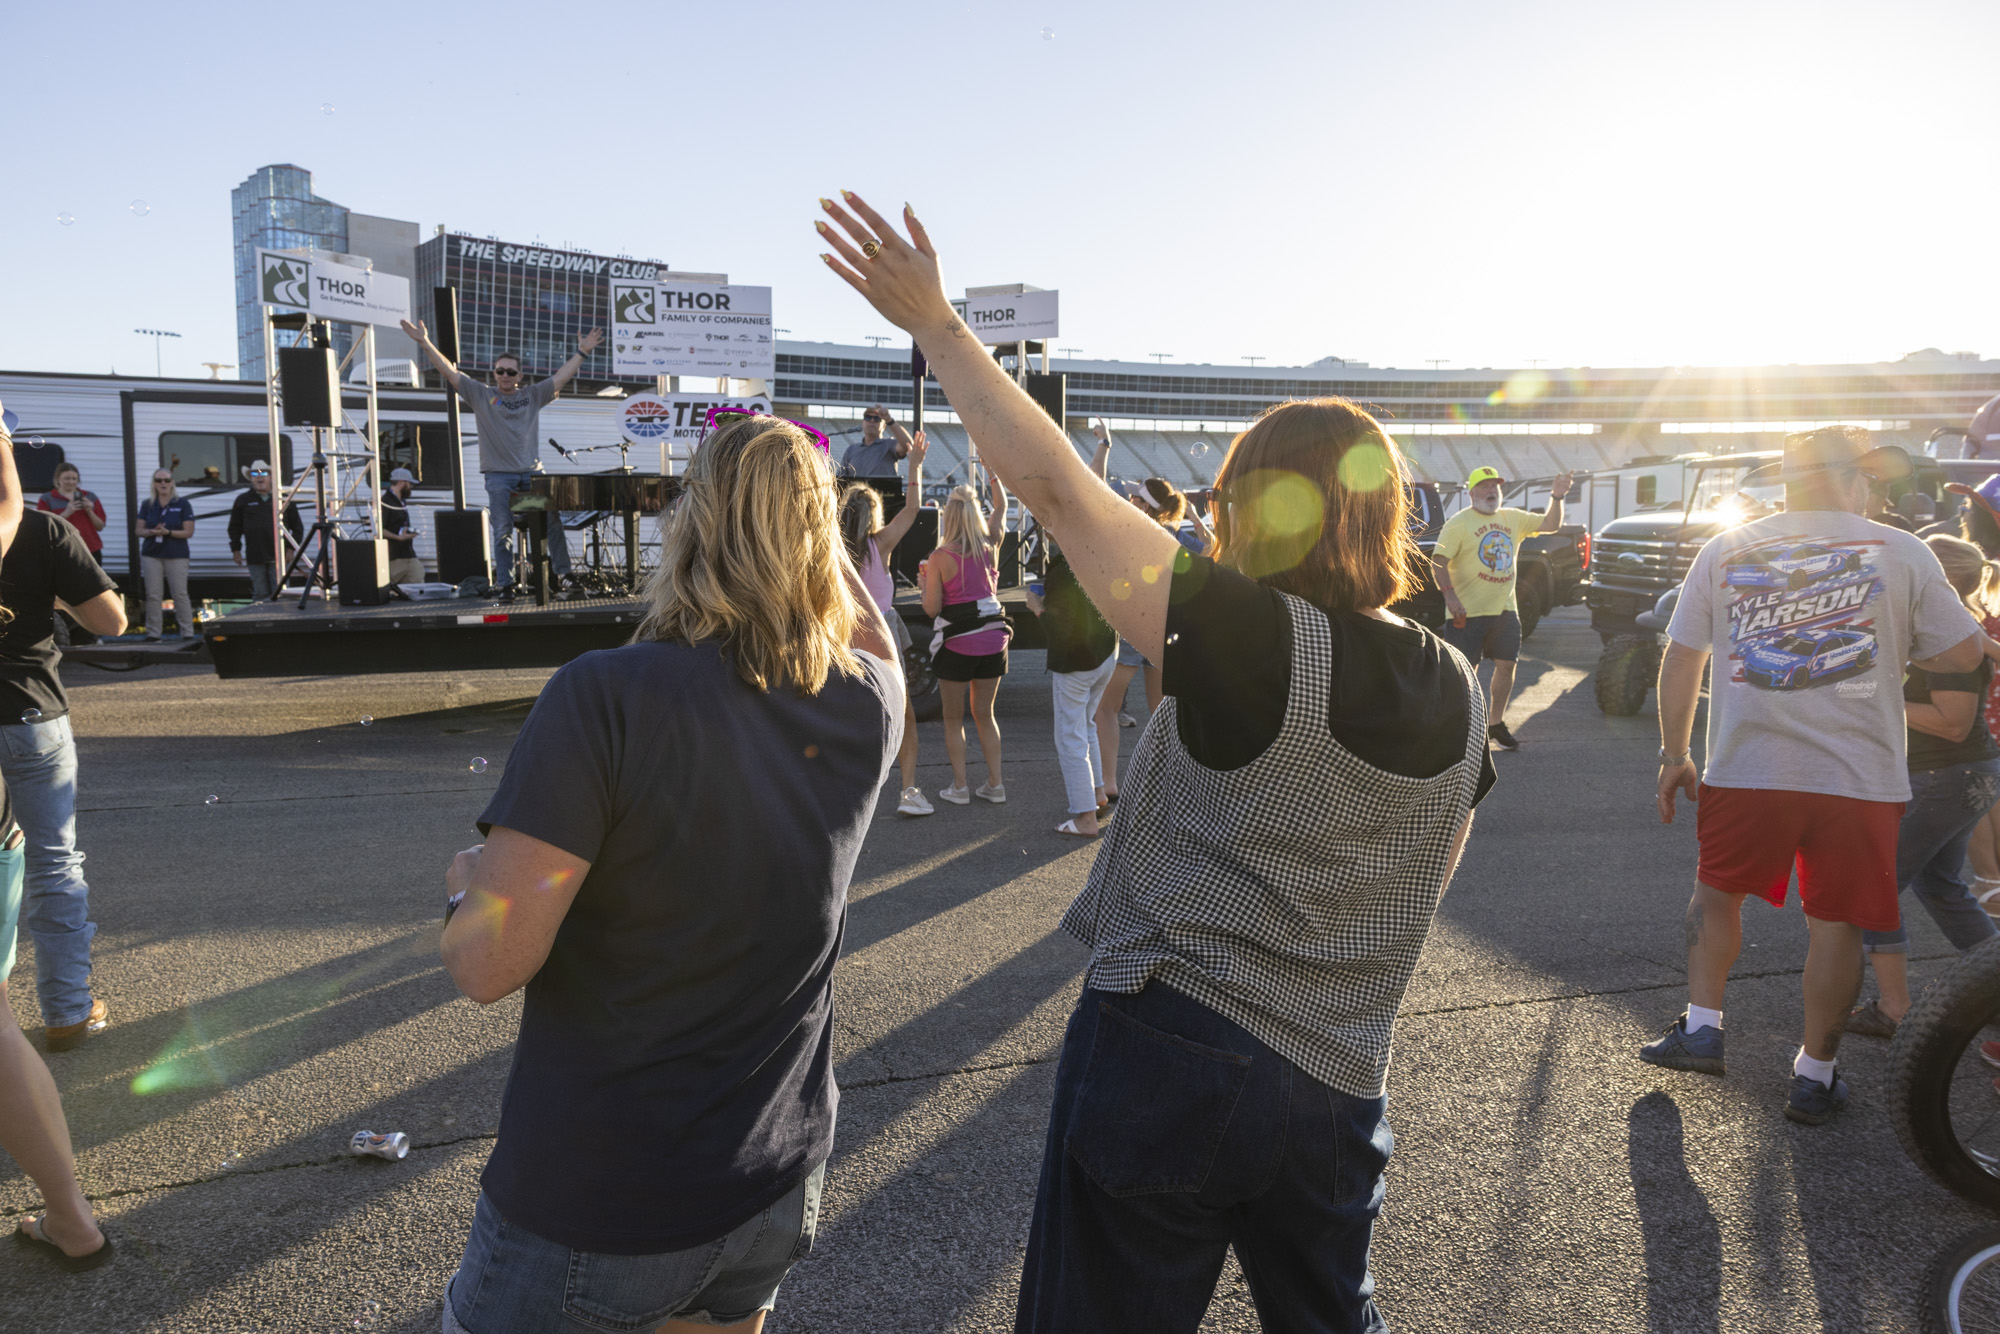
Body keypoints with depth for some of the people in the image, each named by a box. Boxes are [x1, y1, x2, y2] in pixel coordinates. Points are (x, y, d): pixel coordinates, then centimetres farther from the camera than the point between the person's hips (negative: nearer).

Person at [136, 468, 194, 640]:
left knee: (180, 594, -2)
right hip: (151, 555, 3)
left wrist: (168, 532, -19)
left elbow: (189, 532, -5)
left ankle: (187, 633, 2)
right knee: (153, 595, 2)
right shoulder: (147, 505, 9)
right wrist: (151, 532, -13)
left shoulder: (183, 505, 0)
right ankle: (153, 633, 7)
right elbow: (139, 530, 9)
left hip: (176, 555, -3)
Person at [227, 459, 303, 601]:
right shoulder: (243, 500, 11)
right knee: (260, 595, 1)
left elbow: (297, 526, 11)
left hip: (278, 556, -1)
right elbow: (235, 527, 15)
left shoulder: (284, 499, 9)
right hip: (255, 558, 1)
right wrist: (236, 550, 9)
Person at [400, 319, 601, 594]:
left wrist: (581, 352, -1)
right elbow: (450, 372, 1)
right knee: (502, 532, 1)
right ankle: (504, 583, 8)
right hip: (498, 475, -1)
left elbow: (561, 377, 5)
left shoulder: (533, 394, 9)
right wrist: (426, 343, -5)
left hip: (532, 472, 1)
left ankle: (562, 572, 6)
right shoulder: (481, 394, 6)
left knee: (553, 522, -6)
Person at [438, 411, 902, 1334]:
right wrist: (811, 512, 17)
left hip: (594, 1213, -5)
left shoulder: (605, 696, -24)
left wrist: (467, 880, -2)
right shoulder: (868, 706, -7)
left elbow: (490, 965, -23)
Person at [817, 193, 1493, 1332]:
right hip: (1338, 1088, 6)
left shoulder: (1252, 639, -20)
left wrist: (938, 325, -13)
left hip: (1168, 1052, -6)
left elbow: (1058, 485, -20)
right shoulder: (1461, 696, 0)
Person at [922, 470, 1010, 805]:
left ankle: (959, 787, 10)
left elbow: (931, 609, -10)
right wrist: (994, 472, 27)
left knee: (954, 718, 10)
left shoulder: (940, 557, -12)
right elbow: (1001, 506, 20)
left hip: (957, 645, -4)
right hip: (993, 639, 4)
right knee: (985, 714, 17)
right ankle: (995, 784, 16)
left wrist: (925, 579, 6)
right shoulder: (990, 546, 0)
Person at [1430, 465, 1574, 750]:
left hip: (1505, 609, 6)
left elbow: (1550, 524, 15)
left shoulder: (1513, 518, 12)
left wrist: (1556, 497, -3)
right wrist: (1450, 596, -25)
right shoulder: (1458, 523, -8)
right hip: (1468, 611, -6)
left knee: (1506, 665, 9)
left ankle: (1496, 723, 24)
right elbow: (1438, 562, -14)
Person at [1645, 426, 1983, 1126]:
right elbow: (1964, 653, 1)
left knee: (1717, 888, 22)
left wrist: (1674, 755, 12)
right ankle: (1815, 1075, 19)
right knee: (1835, 922, 10)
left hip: (1744, 772, 1)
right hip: (1860, 777, -1)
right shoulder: (1901, 552, -1)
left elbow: (1679, 659, 4)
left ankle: (1701, 1025, 20)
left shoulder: (1726, 549, 4)